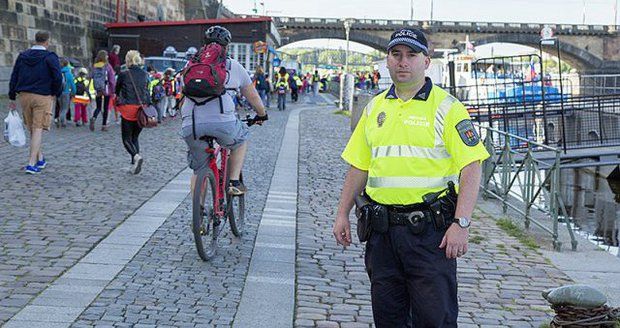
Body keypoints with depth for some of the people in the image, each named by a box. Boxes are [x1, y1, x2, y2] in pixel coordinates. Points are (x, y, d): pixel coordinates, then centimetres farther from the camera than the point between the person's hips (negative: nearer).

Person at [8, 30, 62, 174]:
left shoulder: (22, 56, 10)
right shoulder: (50, 57, -6)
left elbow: (14, 77, 9)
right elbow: (58, 77, -14)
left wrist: (12, 98, 12)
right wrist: (56, 93, 2)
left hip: (24, 96, 5)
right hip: (43, 97, -5)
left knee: (32, 129, 17)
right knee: (38, 129, -3)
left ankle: (40, 159, 27)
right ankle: (32, 164, -11)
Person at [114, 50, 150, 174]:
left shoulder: (123, 74, -6)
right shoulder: (145, 74, 4)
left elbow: (116, 90, 9)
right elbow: (147, 92, 10)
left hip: (128, 109, -4)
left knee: (127, 138, 5)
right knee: (135, 137, 17)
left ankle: (136, 156, -22)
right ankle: (134, 164, 11)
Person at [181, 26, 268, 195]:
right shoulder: (233, 66, 19)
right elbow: (252, 95, 30)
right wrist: (261, 114, 47)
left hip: (191, 126, 2)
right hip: (223, 122, -2)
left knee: (199, 169, 20)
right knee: (241, 138, 31)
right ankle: (235, 182, 22)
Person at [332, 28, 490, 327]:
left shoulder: (446, 108, -4)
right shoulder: (375, 108, 13)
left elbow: (471, 167, -10)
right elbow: (359, 166, 18)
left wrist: (461, 224, -18)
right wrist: (342, 214, 13)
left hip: (429, 228, -5)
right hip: (382, 228, 5)